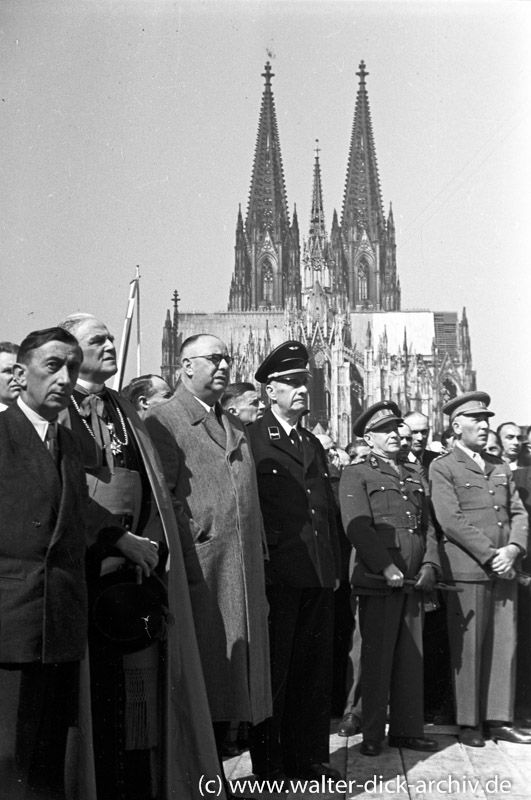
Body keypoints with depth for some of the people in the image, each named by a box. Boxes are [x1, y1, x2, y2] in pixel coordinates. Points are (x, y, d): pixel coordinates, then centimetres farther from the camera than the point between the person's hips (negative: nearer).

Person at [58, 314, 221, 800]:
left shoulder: (127, 414, 16)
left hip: (138, 567, 5)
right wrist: (118, 542, -12)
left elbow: (154, 494, 13)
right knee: (92, 692, 1)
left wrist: (147, 550, 0)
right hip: (83, 574, -5)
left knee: (141, 684, 5)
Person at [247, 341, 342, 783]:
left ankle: (309, 757, 25)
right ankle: (268, 764, 16)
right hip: (276, 575, -7)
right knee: (273, 670, 4)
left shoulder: (314, 444, 18)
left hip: (320, 578, 7)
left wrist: (335, 567, 15)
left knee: (315, 670, 13)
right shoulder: (251, 440, -5)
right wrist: (259, 563, -12)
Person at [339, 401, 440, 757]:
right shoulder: (356, 475, 1)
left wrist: (430, 565, 0)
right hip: (377, 581, -5)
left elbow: (429, 527, 16)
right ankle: (372, 734, 12)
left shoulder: (415, 477, 20)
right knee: (376, 658, 2)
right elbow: (358, 526, -11)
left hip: (414, 581, 5)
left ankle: (407, 729, 21)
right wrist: (386, 567, -18)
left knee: (411, 658, 10)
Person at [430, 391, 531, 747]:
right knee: (469, 648, 0)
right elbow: (452, 520, -11)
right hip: (467, 571, -5)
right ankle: (469, 722, 11)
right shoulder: (443, 468, -1)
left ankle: (500, 720, 17)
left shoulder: (501, 467, 18)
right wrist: (490, 555, -14)